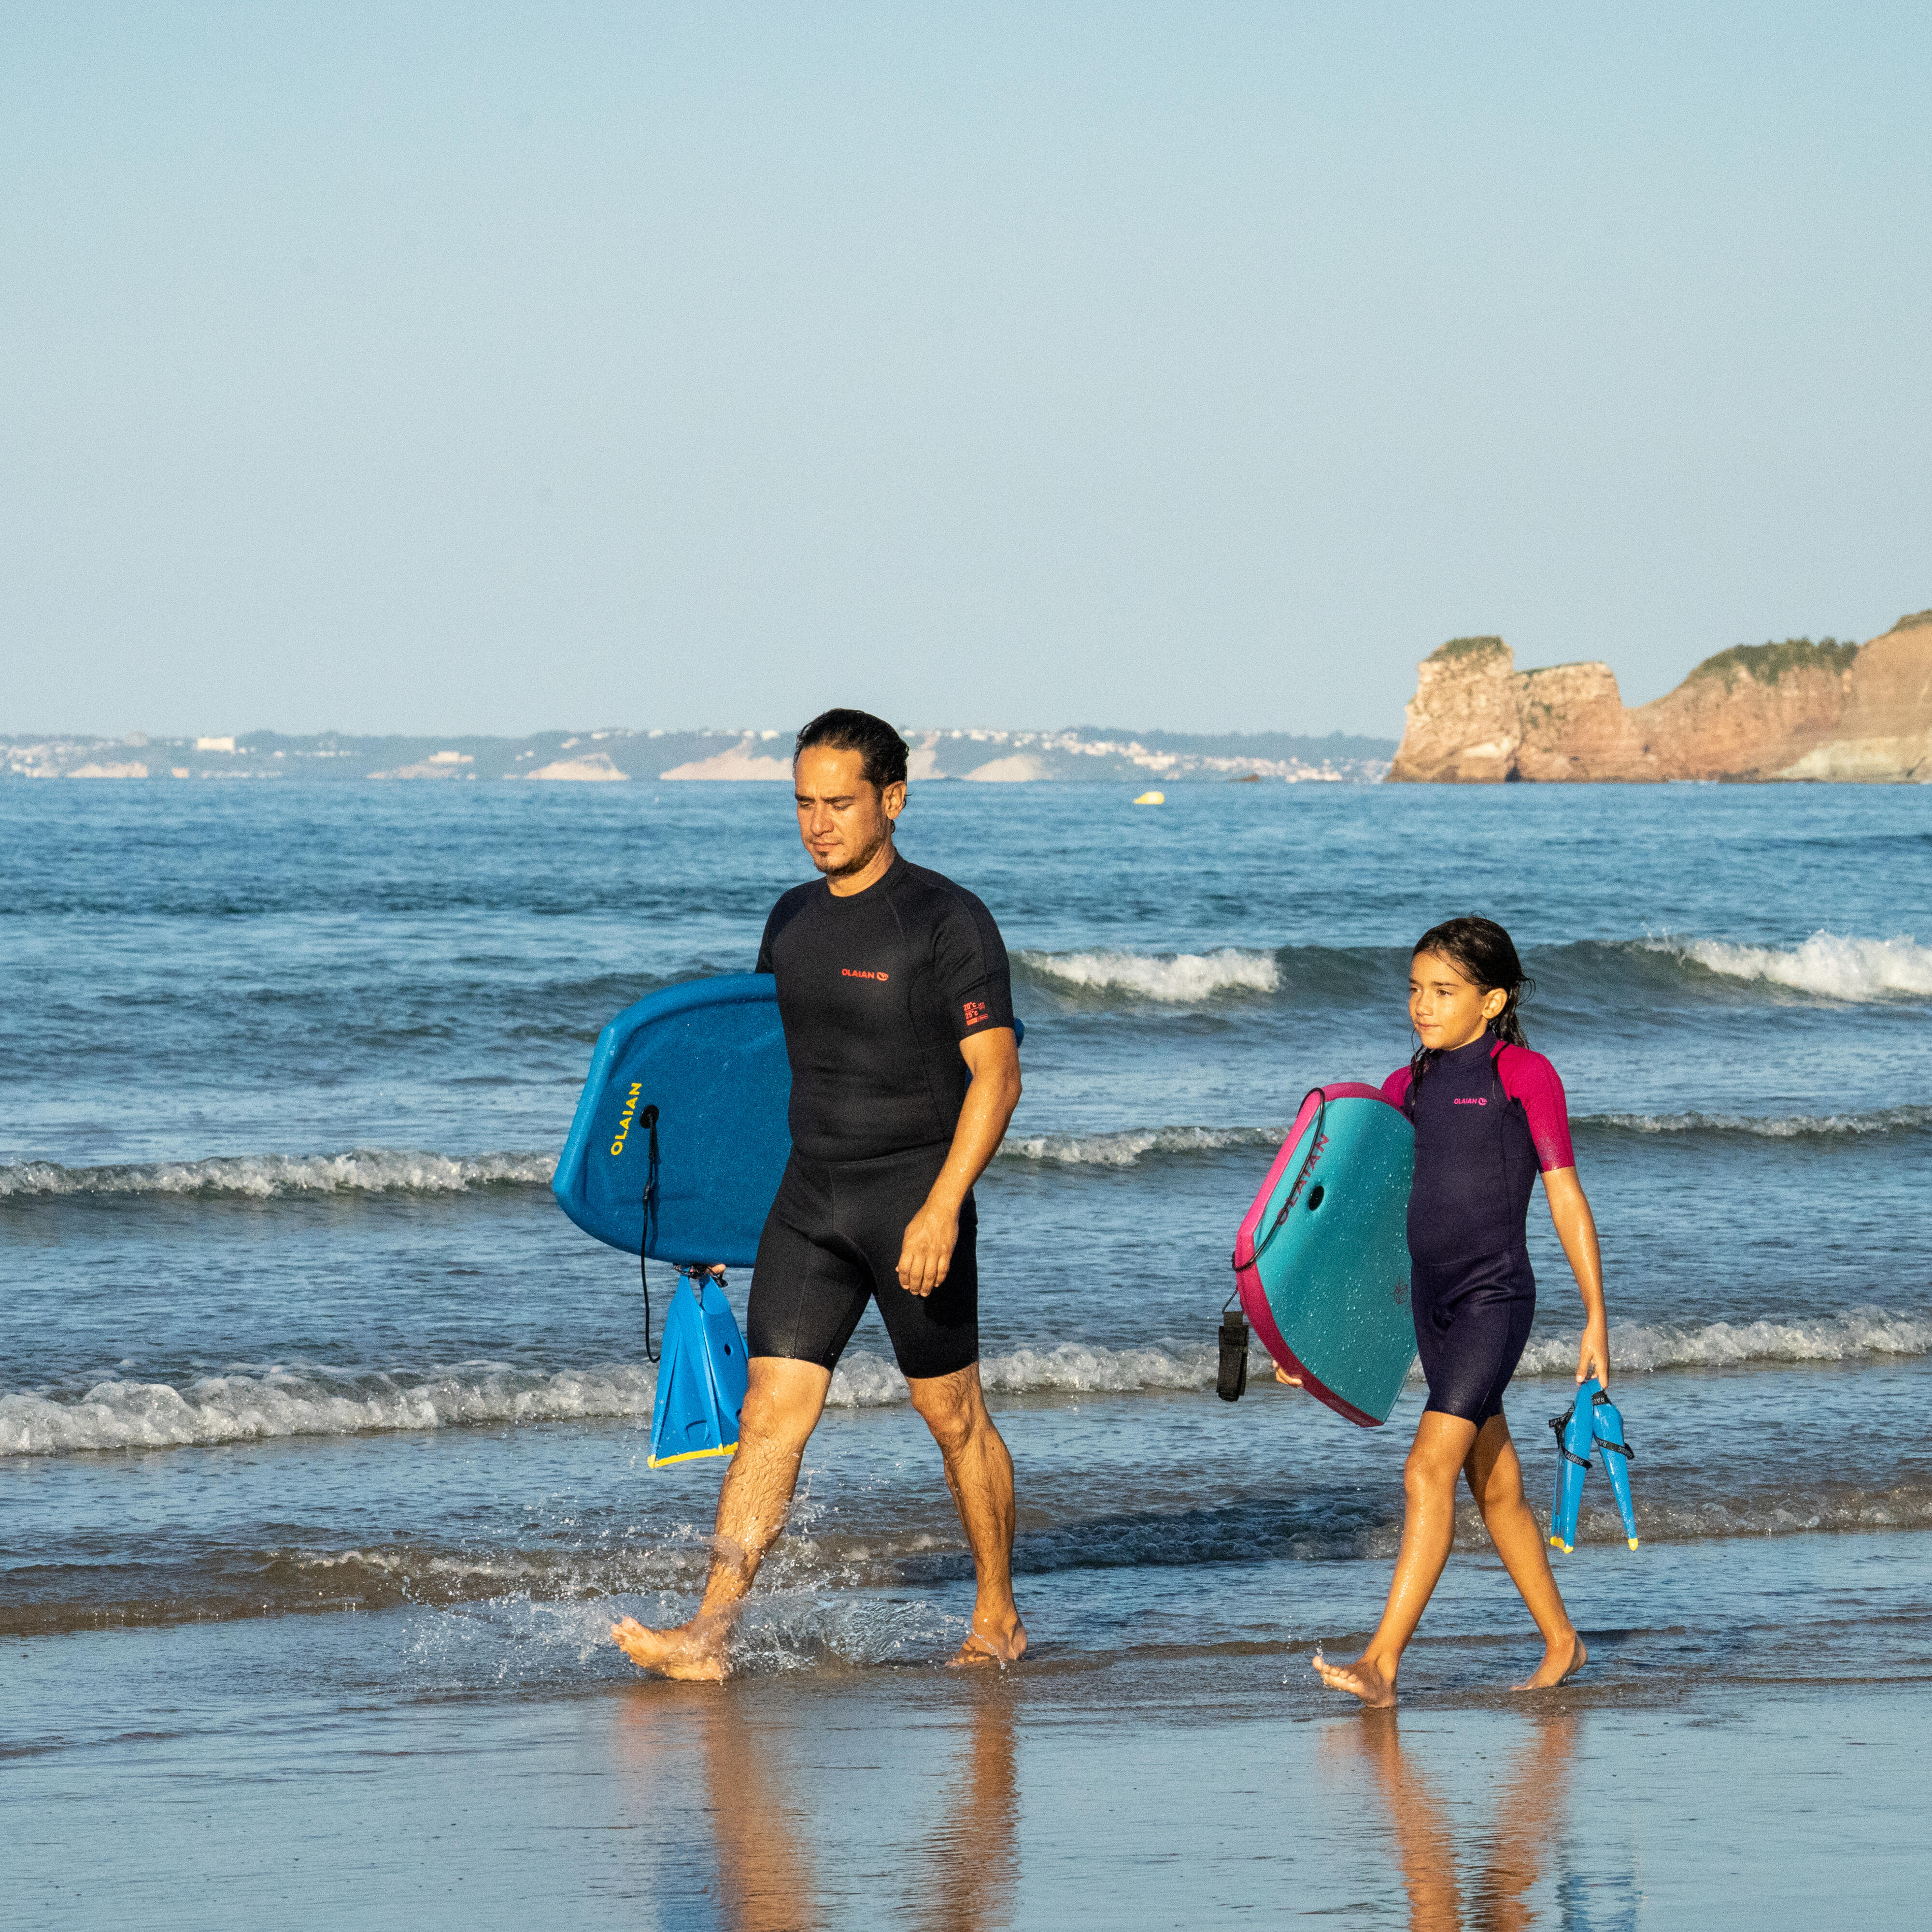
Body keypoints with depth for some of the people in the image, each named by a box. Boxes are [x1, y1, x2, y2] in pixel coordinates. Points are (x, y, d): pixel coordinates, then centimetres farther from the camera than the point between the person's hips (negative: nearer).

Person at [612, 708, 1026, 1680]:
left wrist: (941, 1209, -22)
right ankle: (709, 1636, -14)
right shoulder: (793, 919, 12)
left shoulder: (948, 922, -8)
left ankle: (998, 1616, 23)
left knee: (954, 1418, 6)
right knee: (772, 1412, -6)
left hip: (915, 1192, -5)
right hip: (808, 1195, 5)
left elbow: (996, 1075, -13)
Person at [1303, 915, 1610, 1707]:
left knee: (1430, 1469, -16)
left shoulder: (1524, 1076, -7)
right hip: (1431, 1299, 7)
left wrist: (1596, 1318, -6)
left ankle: (1382, 1663, -22)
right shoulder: (1407, 1086, 11)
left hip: (1496, 1295, -7)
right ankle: (1561, 1642, 27)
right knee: (1496, 1486, 14)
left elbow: (1566, 1199, -5)